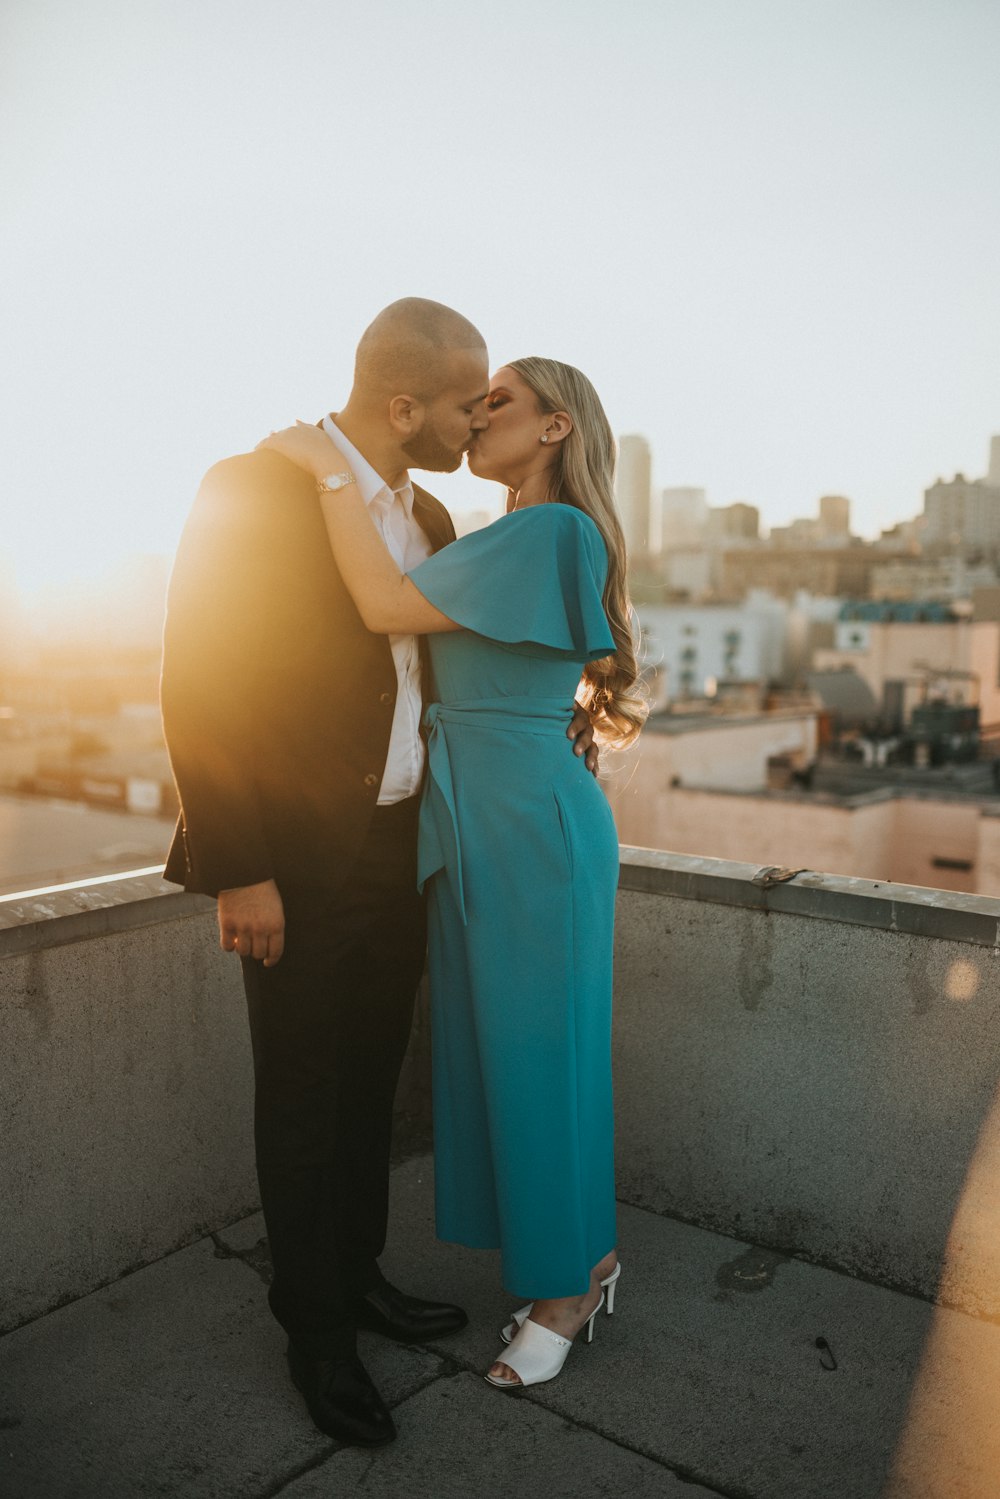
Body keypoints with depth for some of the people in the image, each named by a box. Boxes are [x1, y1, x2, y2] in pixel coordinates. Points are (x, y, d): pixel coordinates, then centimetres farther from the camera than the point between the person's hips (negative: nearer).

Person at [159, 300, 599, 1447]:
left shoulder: (427, 516, 9)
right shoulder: (250, 492, -14)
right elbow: (198, 688, -16)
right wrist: (239, 871, -18)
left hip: (401, 850, 7)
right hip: (302, 866, -6)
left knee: (369, 1085, 19)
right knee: (306, 1106, 8)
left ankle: (358, 1276, 40)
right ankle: (318, 1336, 29)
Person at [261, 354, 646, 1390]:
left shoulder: (549, 532, -13)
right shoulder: (503, 542, 17)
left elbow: (390, 607, -20)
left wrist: (332, 469, -14)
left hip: (528, 825, -9)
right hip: (480, 825, 9)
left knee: (537, 1050, 3)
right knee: (506, 1046, 15)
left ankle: (567, 1290, 24)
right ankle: (588, 1260, 33)